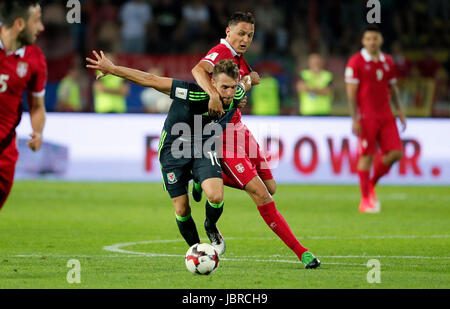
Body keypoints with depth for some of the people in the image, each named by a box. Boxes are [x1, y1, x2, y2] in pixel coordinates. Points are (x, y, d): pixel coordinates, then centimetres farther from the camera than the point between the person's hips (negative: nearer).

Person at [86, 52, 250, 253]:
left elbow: (247, 83, 7)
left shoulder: (235, 96, -18)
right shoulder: (194, 94, -32)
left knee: (216, 196, -22)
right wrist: (112, 69, -27)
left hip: (204, 148, 2)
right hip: (173, 149, -2)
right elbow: (151, 80, -28)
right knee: (182, 210, 0)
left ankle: (211, 228, 11)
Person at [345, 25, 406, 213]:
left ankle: (371, 184, 19)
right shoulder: (356, 62, -6)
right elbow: (351, 93, -8)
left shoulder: (387, 61, 12)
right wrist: (354, 119, -14)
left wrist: (399, 110, 9)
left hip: (386, 116, 6)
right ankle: (365, 200, 3)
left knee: (395, 153, -4)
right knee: (366, 156, -5)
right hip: (366, 118, -6)